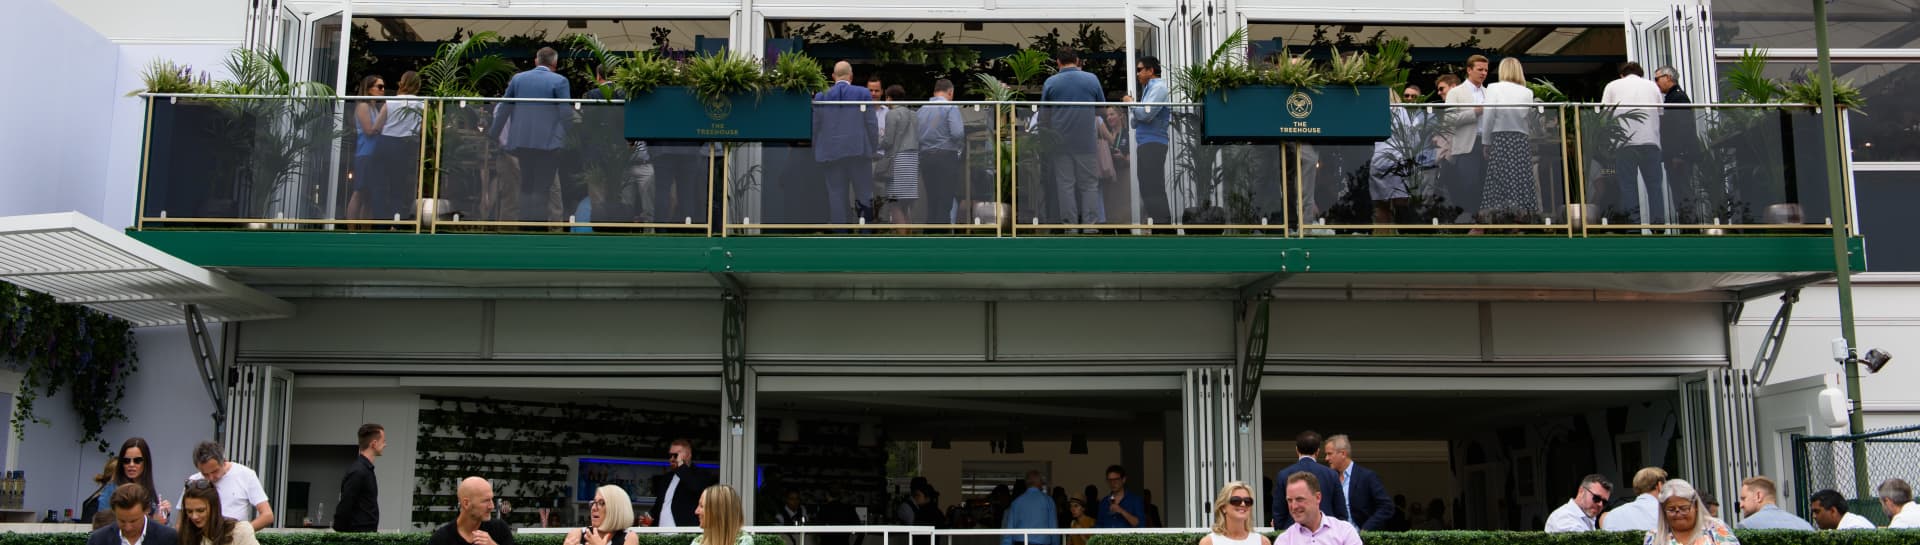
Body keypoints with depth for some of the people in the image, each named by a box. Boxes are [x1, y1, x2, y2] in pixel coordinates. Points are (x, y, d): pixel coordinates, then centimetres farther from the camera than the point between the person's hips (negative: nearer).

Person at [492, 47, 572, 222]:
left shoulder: (518, 78, 9)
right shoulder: (559, 81, -4)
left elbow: (503, 110, 9)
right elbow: (566, 113, -11)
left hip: (521, 141, 4)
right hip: (548, 142, -4)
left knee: (526, 187, 14)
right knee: (542, 189, -2)